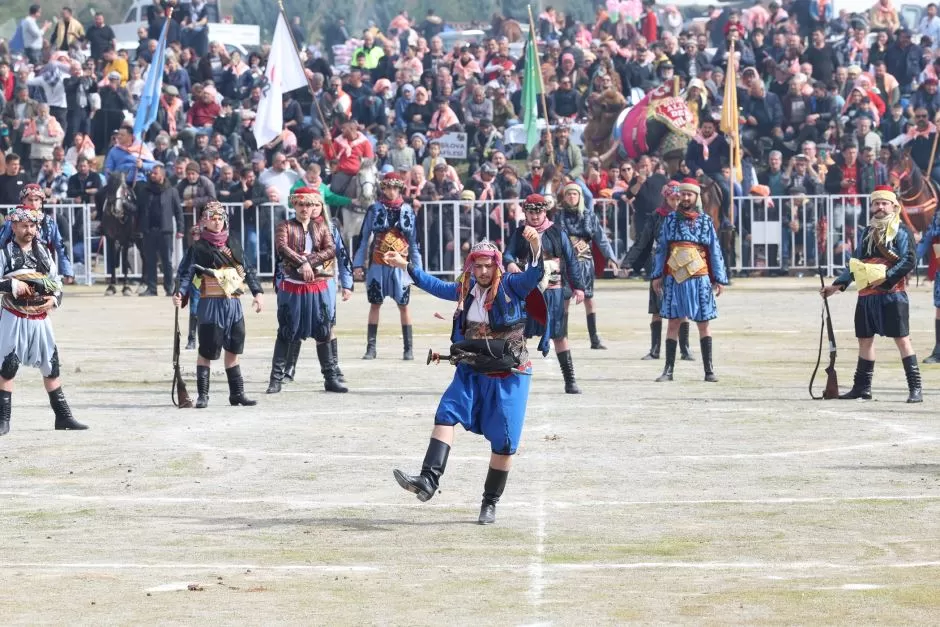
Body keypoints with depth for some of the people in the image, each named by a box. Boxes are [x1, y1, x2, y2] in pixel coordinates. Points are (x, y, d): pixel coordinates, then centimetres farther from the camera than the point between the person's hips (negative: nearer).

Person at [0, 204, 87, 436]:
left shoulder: (43, 252, 10)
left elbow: (57, 283, 13)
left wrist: (54, 299, -5)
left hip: (40, 319, 5)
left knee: (51, 366, 9)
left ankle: (63, 417, 16)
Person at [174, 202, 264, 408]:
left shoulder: (232, 242, 11)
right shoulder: (200, 246, -4)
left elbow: (247, 269, 15)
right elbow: (188, 273, -12)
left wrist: (258, 292, 8)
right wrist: (179, 293, -28)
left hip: (233, 303, 5)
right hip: (211, 304, -5)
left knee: (233, 349, 9)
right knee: (207, 351, -2)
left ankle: (237, 393, 15)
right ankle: (202, 395, 2)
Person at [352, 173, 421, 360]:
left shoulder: (407, 211, 5)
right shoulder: (375, 209, 2)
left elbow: (414, 241, 8)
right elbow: (363, 237, 3)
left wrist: (417, 268, 4)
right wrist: (357, 264, -1)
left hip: (400, 265, 0)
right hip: (378, 265, 0)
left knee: (403, 305, 1)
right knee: (375, 304, 3)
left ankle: (408, 348, 5)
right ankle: (371, 347, 7)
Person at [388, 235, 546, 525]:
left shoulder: (511, 286, -8)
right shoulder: (467, 290, 7)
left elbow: (534, 275, -27)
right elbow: (437, 286, 23)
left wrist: (536, 247, -45)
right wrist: (406, 266, 26)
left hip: (509, 375, -4)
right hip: (471, 372, 5)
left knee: (504, 441, -2)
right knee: (446, 415, -16)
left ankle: (490, 503, 13)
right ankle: (428, 480, -24)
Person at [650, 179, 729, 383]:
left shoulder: (705, 221, 6)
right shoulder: (670, 219, 7)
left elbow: (715, 251, 6)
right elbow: (661, 248, 8)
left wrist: (719, 279, 2)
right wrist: (657, 275, 4)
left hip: (699, 279, 0)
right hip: (674, 278, 0)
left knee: (703, 324, 3)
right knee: (673, 322, 1)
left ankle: (709, 370, 8)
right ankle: (669, 369, 4)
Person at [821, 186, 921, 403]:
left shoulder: (901, 232, -3)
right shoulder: (867, 232, 17)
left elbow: (909, 261, -13)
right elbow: (855, 263, 22)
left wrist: (886, 277, -22)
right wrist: (837, 285, 16)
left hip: (892, 295, -7)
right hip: (866, 295, 7)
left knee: (902, 339, -9)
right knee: (865, 339, 12)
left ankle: (915, 388, -10)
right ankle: (862, 387, 21)